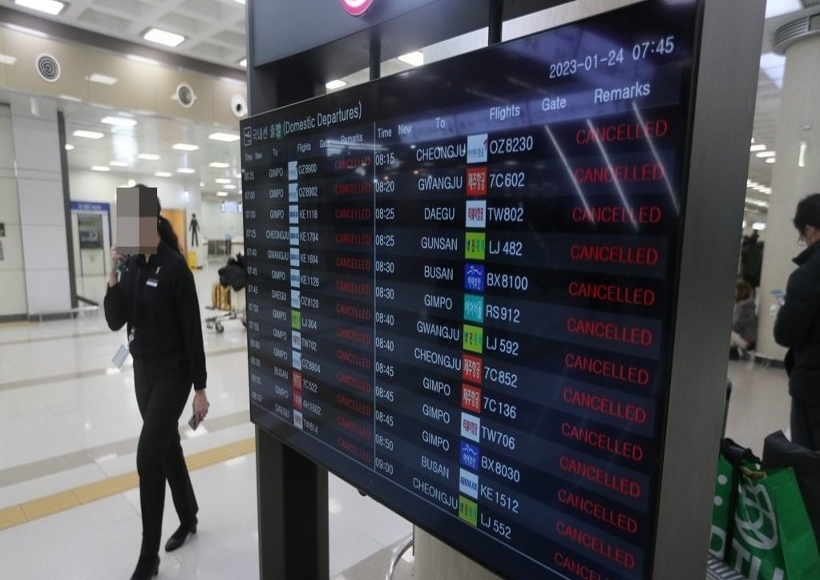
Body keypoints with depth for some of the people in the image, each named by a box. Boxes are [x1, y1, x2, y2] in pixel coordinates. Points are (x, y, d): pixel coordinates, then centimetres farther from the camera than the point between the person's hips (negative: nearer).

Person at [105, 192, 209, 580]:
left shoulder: (174, 266, -18)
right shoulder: (132, 265, 3)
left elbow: (192, 330, -17)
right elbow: (115, 322, 2)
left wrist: (200, 388, -16)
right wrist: (112, 277, -12)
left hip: (173, 373, -7)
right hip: (143, 371, 7)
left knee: (148, 456, -7)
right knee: (167, 447, 18)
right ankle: (188, 518, 38)